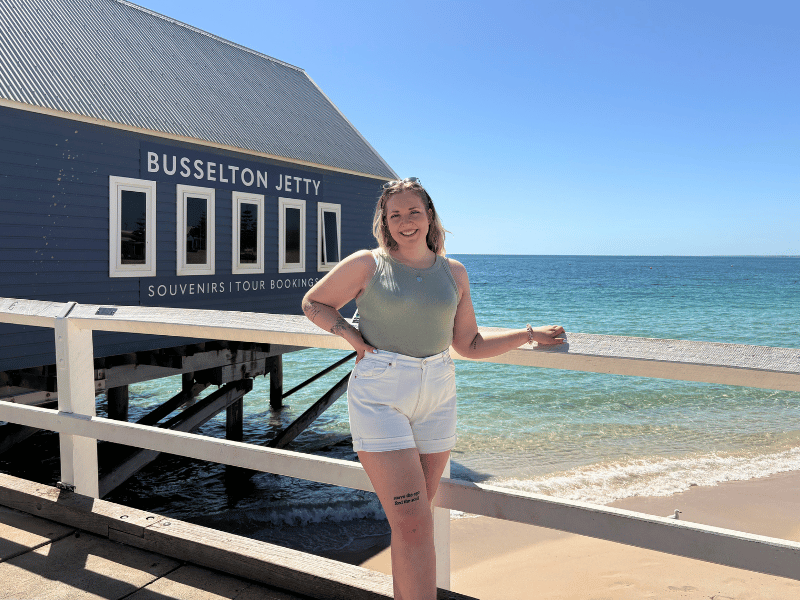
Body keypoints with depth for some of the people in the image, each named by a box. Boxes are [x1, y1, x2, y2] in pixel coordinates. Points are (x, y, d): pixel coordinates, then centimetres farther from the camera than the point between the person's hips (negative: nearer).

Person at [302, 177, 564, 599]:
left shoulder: (453, 272, 7)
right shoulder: (367, 264, -3)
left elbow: (470, 345, 12)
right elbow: (313, 303, 10)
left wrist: (530, 335, 7)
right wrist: (349, 333, -6)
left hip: (436, 397, 4)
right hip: (380, 397, -4)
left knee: (413, 520, 15)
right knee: (413, 524, -9)